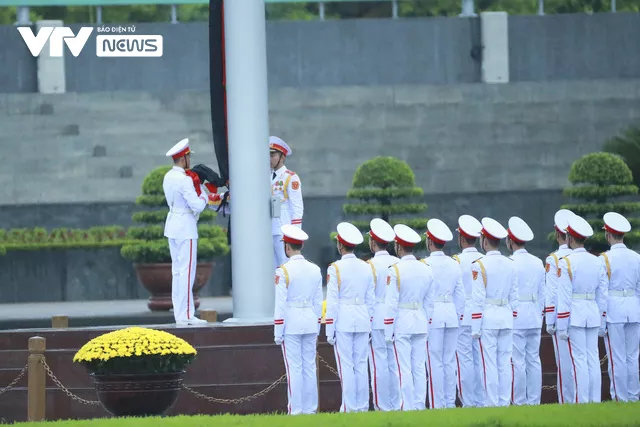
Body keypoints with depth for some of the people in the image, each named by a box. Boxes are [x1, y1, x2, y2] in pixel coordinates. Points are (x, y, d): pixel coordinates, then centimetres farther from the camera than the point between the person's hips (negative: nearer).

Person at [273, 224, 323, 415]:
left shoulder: (283, 271, -11)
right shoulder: (315, 270, 6)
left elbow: (280, 304, -11)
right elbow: (318, 302, 10)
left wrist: (277, 332, -7)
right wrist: (317, 328, 18)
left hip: (291, 323, -5)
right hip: (310, 322, 5)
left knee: (294, 368, -3)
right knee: (309, 367, 8)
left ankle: (295, 411, -2)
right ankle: (310, 409, 9)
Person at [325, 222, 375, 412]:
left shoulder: (335, 268, -9)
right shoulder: (367, 268, 6)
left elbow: (332, 302, -10)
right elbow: (371, 300, 9)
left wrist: (329, 330, -6)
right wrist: (369, 326, 17)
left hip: (343, 322, -5)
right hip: (362, 320, 5)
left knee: (346, 365, -1)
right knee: (361, 365, 8)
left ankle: (349, 407, -2)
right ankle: (362, 406, 9)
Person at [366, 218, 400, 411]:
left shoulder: (371, 265, -9)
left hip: (377, 321, -5)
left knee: (379, 365, -2)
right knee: (395, 364, 8)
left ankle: (383, 407, -1)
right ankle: (396, 406, 10)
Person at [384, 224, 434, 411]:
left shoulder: (395, 270, -12)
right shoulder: (426, 269, 5)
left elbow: (391, 303, -12)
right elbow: (429, 302, 10)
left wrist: (388, 332, -8)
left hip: (401, 324, -5)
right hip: (421, 323, 5)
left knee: (403, 369, -2)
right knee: (419, 368, 8)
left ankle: (408, 407, -3)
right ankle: (420, 406, 9)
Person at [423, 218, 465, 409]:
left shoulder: (426, 264, -9)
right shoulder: (454, 265, 8)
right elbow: (460, 295, 11)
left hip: (432, 315, -6)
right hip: (451, 315, 6)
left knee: (434, 362, -3)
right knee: (449, 361, 8)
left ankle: (437, 405, -4)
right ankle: (450, 403, 10)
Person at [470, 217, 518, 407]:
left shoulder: (479, 265, -10)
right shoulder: (510, 265, 6)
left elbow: (478, 299, -12)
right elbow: (514, 297, 9)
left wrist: (475, 328, -8)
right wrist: (513, 322, 16)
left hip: (487, 319, -5)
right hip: (506, 317, 5)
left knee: (489, 363, -2)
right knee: (504, 363, 7)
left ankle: (491, 405, -2)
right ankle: (504, 403, 9)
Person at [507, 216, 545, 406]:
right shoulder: (538, 263, 9)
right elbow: (542, 294, 14)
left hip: (515, 318, -7)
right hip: (534, 319, 7)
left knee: (517, 362, -4)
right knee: (533, 360, 8)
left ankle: (519, 402, -4)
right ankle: (534, 401, 10)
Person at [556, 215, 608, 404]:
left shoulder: (566, 262, -10)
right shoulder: (597, 262, 7)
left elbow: (564, 296, -12)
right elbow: (603, 294, 10)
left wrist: (561, 326, -9)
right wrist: (601, 322, 18)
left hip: (574, 315, -5)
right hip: (593, 315, 5)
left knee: (579, 360, -4)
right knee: (593, 358, 8)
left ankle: (582, 402, -4)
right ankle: (595, 401, 8)